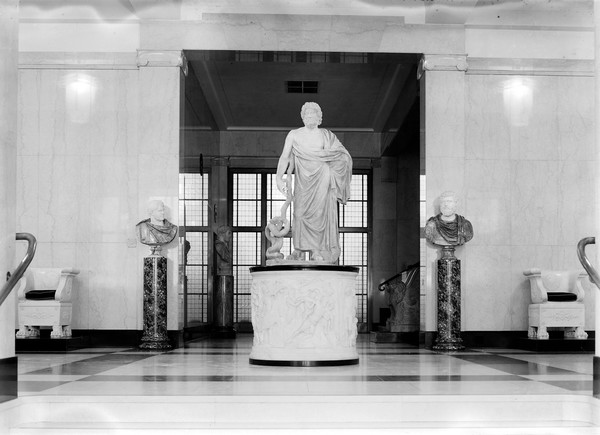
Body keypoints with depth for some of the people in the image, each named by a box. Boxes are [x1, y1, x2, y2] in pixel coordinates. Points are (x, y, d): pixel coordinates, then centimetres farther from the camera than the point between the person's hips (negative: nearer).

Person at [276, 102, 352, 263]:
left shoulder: (326, 135, 9)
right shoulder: (294, 135, 9)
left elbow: (344, 156, 7)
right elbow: (285, 157, 4)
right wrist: (279, 178, -7)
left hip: (321, 179, 0)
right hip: (303, 179, 0)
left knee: (320, 212, -8)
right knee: (300, 212, -8)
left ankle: (317, 251, -7)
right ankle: (299, 249, -1)